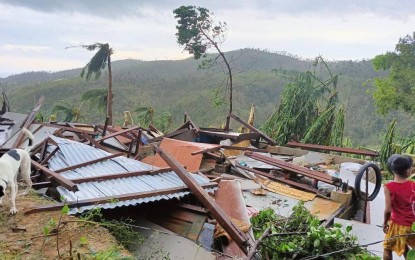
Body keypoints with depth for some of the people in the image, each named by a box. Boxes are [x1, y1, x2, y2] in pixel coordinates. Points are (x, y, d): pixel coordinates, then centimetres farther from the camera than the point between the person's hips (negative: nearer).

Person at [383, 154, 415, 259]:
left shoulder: (389, 187, -19)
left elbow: (388, 209, -17)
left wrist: (385, 223, -2)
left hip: (397, 224, -4)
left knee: (387, 248, 15)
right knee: (405, 247, 26)